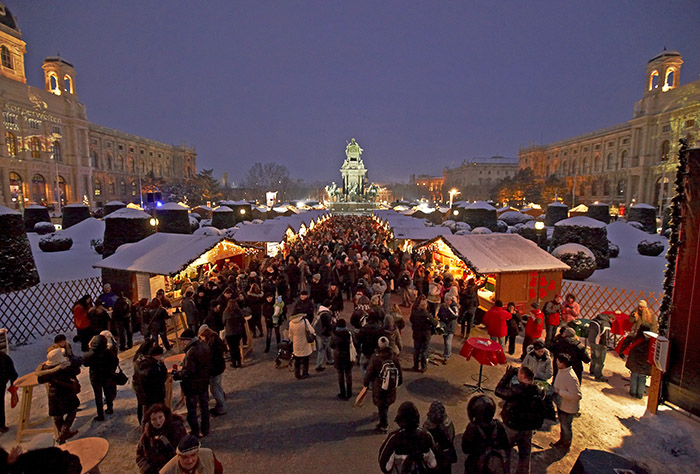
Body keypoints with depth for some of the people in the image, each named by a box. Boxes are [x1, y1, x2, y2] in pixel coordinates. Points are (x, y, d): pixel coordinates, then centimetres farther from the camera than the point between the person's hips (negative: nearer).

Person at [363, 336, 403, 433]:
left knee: (381, 406, 13)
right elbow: (399, 371, 0)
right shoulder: (394, 357, -12)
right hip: (391, 388, 4)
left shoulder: (375, 358, -22)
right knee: (386, 404, 27)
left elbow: (369, 372, -12)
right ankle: (384, 423, 49)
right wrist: (399, 381, 17)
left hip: (378, 387, -4)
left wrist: (366, 383, 4)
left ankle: (384, 426, 23)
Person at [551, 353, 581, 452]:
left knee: (566, 426, 14)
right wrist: (554, 389, 0)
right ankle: (561, 441, 46)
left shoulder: (571, 377, -33)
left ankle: (566, 445, 36)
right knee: (562, 424, 26)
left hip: (568, 407, -8)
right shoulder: (561, 371, -5)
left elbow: (576, 395, -32)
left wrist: (559, 391, -30)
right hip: (560, 404, 8)